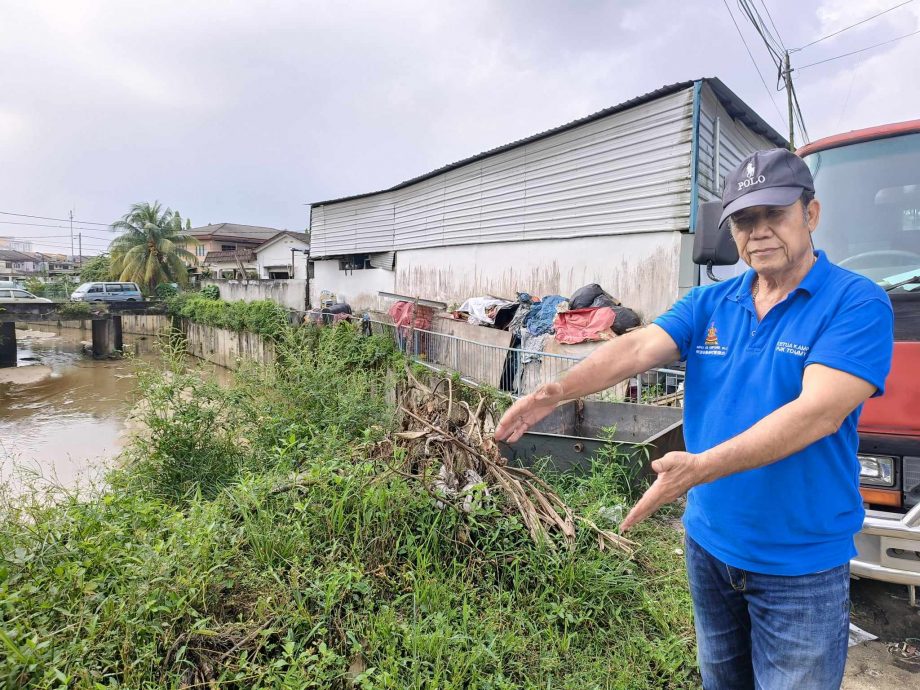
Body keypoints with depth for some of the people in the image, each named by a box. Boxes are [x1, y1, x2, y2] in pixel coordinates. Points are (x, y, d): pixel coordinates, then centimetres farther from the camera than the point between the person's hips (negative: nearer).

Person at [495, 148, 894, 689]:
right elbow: (636, 349, -13)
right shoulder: (708, 305, 1)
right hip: (709, 543, 5)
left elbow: (819, 413, -26)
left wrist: (701, 467, -36)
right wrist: (558, 391, -28)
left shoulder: (857, 303, -14)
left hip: (799, 565, -4)